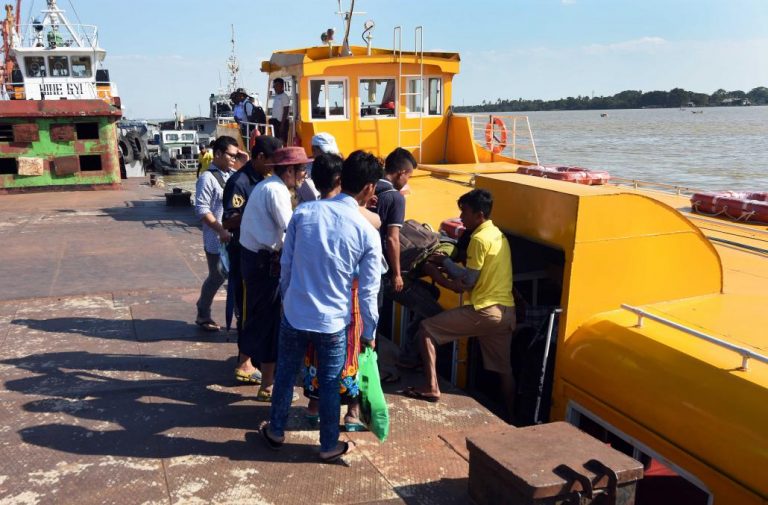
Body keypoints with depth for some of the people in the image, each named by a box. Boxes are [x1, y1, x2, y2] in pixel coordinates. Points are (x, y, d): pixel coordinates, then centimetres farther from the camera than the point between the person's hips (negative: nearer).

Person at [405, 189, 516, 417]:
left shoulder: (479, 238, -12)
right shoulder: (498, 235, 17)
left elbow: (469, 281, -15)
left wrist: (444, 261, -1)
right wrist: (445, 280, 15)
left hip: (485, 311, -9)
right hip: (506, 312, 9)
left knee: (427, 328, -2)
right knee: (503, 368, 18)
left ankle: (431, 388, -3)